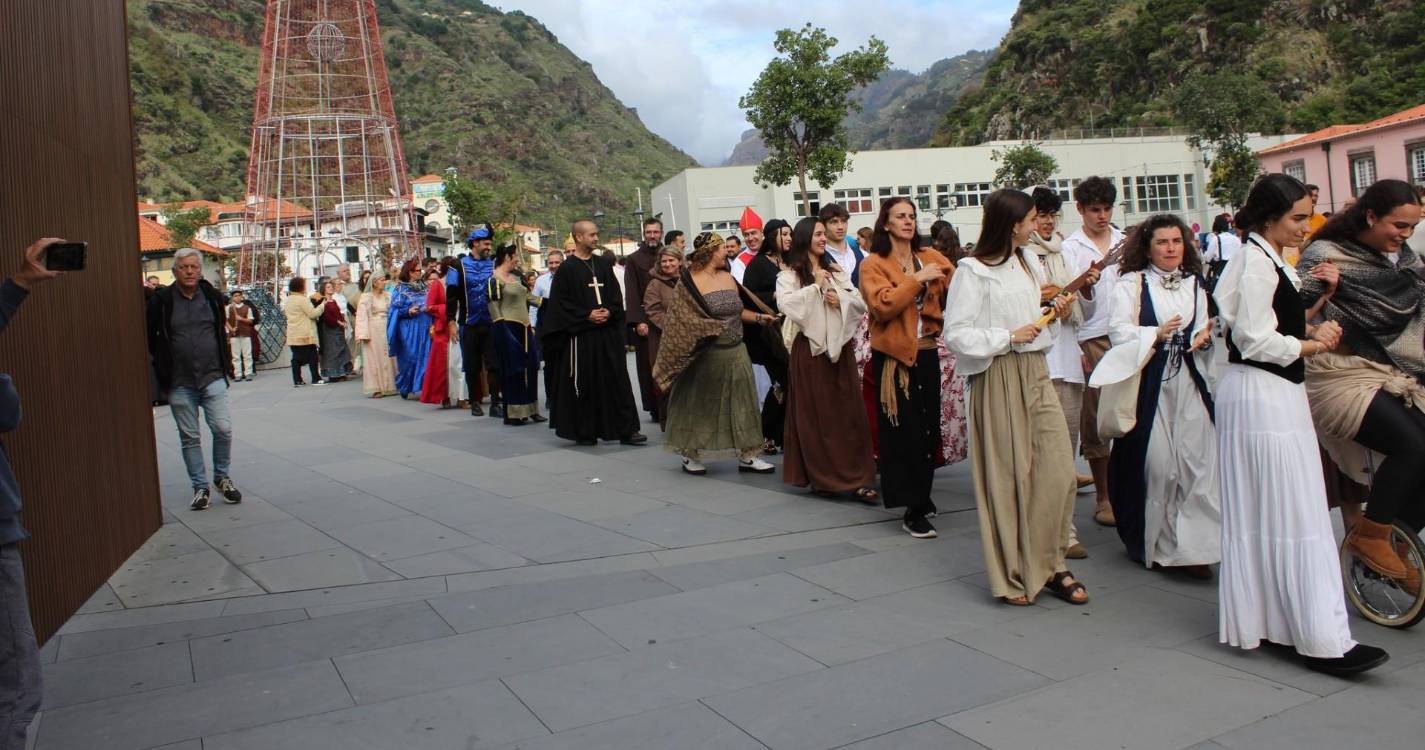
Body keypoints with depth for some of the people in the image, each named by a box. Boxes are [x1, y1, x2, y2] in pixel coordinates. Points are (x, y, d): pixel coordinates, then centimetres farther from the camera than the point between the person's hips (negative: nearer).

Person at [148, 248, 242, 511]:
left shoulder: (213, 297, 4)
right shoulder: (161, 300, -4)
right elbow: (150, 337, 8)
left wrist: (224, 362, 15)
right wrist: (164, 362, 7)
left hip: (212, 378, 1)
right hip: (179, 383, -1)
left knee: (223, 429, -7)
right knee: (189, 437, 6)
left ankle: (222, 477, 15)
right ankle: (200, 487, 16)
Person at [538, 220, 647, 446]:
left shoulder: (603, 264, 11)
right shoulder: (567, 268, -4)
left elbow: (615, 294, 13)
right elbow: (560, 302, -7)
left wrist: (609, 312, -6)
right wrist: (587, 316, -14)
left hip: (608, 332, 4)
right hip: (581, 334, -4)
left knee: (617, 379, 1)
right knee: (584, 383, 1)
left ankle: (627, 429, 3)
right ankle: (584, 432, 13)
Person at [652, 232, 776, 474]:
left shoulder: (728, 277, 9)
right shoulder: (689, 283, -10)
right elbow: (682, 321, -13)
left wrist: (758, 317, 3)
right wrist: (715, 328, -17)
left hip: (735, 352, 6)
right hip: (707, 355, -6)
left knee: (740, 402, 8)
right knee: (701, 405, 5)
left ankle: (746, 456, 15)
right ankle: (690, 455, 20)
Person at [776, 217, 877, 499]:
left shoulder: (836, 271, 15)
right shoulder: (789, 275, 2)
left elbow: (861, 303, 10)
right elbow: (785, 304, -16)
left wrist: (840, 299, -8)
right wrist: (815, 287, -13)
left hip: (839, 346, 4)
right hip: (809, 349, -4)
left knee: (849, 412, 1)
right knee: (815, 415, 1)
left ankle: (857, 478, 4)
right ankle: (820, 477, 11)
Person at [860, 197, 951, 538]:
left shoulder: (930, 257, 10)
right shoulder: (873, 264, -2)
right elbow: (884, 306, -17)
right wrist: (916, 279, -17)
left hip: (927, 352, 5)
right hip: (894, 355, -5)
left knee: (930, 428, 11)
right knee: (905, 432, -3)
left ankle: (922, 496, 29)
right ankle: (913, 512, 3)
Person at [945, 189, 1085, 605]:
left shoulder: (1030, 261, 14)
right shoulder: (973, 271, -8)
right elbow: (956, 333, -12)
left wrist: (1057, 314, 5)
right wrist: (1008, 337, -15)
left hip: (1036, 372, 6)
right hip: (999, 378, -6)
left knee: (1058, 469, -1)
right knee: (1007, 476, 1)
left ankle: (1047, 565, 14)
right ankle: (1011, 575, 15)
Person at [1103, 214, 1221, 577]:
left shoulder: (1194, 283, 16)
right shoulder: (1131, 283, 1)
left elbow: (1202, 329, 16)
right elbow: (1119, 330, -9)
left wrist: (1204, 337, -6)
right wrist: (1155, 334, -23)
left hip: (1189, 382, 4)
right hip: (1148, 382, -4)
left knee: (1196, 459, -2)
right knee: (1155, 461, -2)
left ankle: (1192, 546, 6)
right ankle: (1151, 543, 13)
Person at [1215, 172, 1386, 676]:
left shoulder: (1268, 262, 17)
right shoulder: (1256, 264, -14)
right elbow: (1256, 339, -19)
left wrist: (1310, 330, 4)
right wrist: (1310, 345, -6)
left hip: (1270, 394, 10)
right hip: (1263, 396, -10)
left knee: (1260, 515, 14)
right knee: (1294, 516, -8)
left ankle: (1257, 619, 23)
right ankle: (1322, 639, -2)